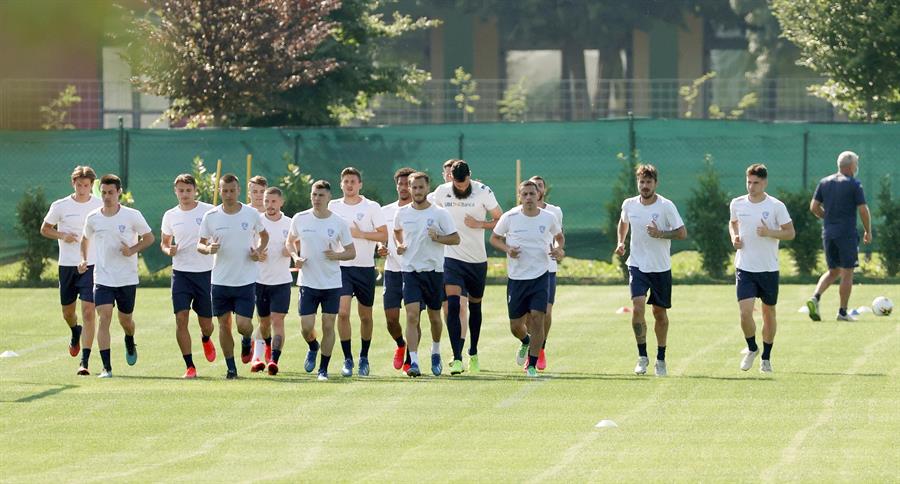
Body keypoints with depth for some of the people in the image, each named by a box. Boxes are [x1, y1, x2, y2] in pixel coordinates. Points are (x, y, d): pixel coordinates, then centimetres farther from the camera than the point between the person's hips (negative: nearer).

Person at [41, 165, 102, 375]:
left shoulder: (100, 206, 0)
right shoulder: (60, 206, 0)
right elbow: (45, 229, 10)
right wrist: (62, 235, -10)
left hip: (91, 265, -2)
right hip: (67, 264, 2)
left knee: (88, 312, -13)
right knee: (68, 312, 13)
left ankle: (84, 361, -13)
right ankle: (76, 333, 50)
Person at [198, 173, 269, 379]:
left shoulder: (251, 214, -2)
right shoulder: (211, 216, -2)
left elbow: (264, 235, 15)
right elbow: (200, 244, 5)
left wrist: (259, 250, -4)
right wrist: (208, 249, -18)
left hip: (246, 280, -1)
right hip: (220, 280, 1)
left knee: (243, 324, -9)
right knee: (224, 324, 4)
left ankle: (247, 341, 27)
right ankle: (231, 368, 17)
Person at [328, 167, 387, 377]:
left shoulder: (372, 207, -2)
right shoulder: (333, 206, 6)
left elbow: (384, 235, -5)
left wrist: (359, 233, -14)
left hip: (365, 267, -1)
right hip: (341, 266, 1)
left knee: (365, 316, 8)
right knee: (342, 312, -14)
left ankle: (364, 358, 25)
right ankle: (347, 360, -7)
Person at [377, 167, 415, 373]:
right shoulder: (386, 211, 12)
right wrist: (381, 248, -3)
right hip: (392, 270, 3)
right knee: (391, 318, -1)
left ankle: (410, 360, 7)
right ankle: (400, 345, 28)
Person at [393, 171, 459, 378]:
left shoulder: (440, 213, -4)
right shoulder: (402, 213, 4)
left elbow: (455, 238, -2)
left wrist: (438, 238, -20)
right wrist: (398, 244, 5)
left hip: (433, 270, -1)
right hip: (410, 270, 1)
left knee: (434, 317, 11)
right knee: (412, 316, -14)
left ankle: (435, 353, 37)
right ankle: (414, 362, -19)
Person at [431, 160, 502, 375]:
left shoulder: (483, 192, -7)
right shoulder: (441, 192, -1)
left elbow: (500, 220, -1)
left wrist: (479, 224, -16)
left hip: (477, 260, 0)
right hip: (452, 258, 0)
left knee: (475, 306, 14)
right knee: (453, 305, -17)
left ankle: (473, 353, 33)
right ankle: (457, 358, -20)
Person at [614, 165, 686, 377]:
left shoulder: (666, 206, -10)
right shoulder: (629, 204, 0)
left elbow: (682, 233, -8)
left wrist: (660, 234, -22)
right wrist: (621, 242, 7)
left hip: (661, 268, -1)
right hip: (637, 265, 1)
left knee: (660, 313, 8)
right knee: (638, 307, -18)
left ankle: (661, 359, 23)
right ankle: (642, 356, -8)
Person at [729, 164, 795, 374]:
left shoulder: (776, 206, -7)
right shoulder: (737, 204, 2)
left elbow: (790, 233, -3)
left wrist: (770, 233, -20)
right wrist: (734, 237, 1)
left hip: (769, 269, -1)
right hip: (744, 268, 1)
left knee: (769, 312, 9)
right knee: (745, 311, -12)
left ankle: (766, 357, 24)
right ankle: (751, 349, 15)